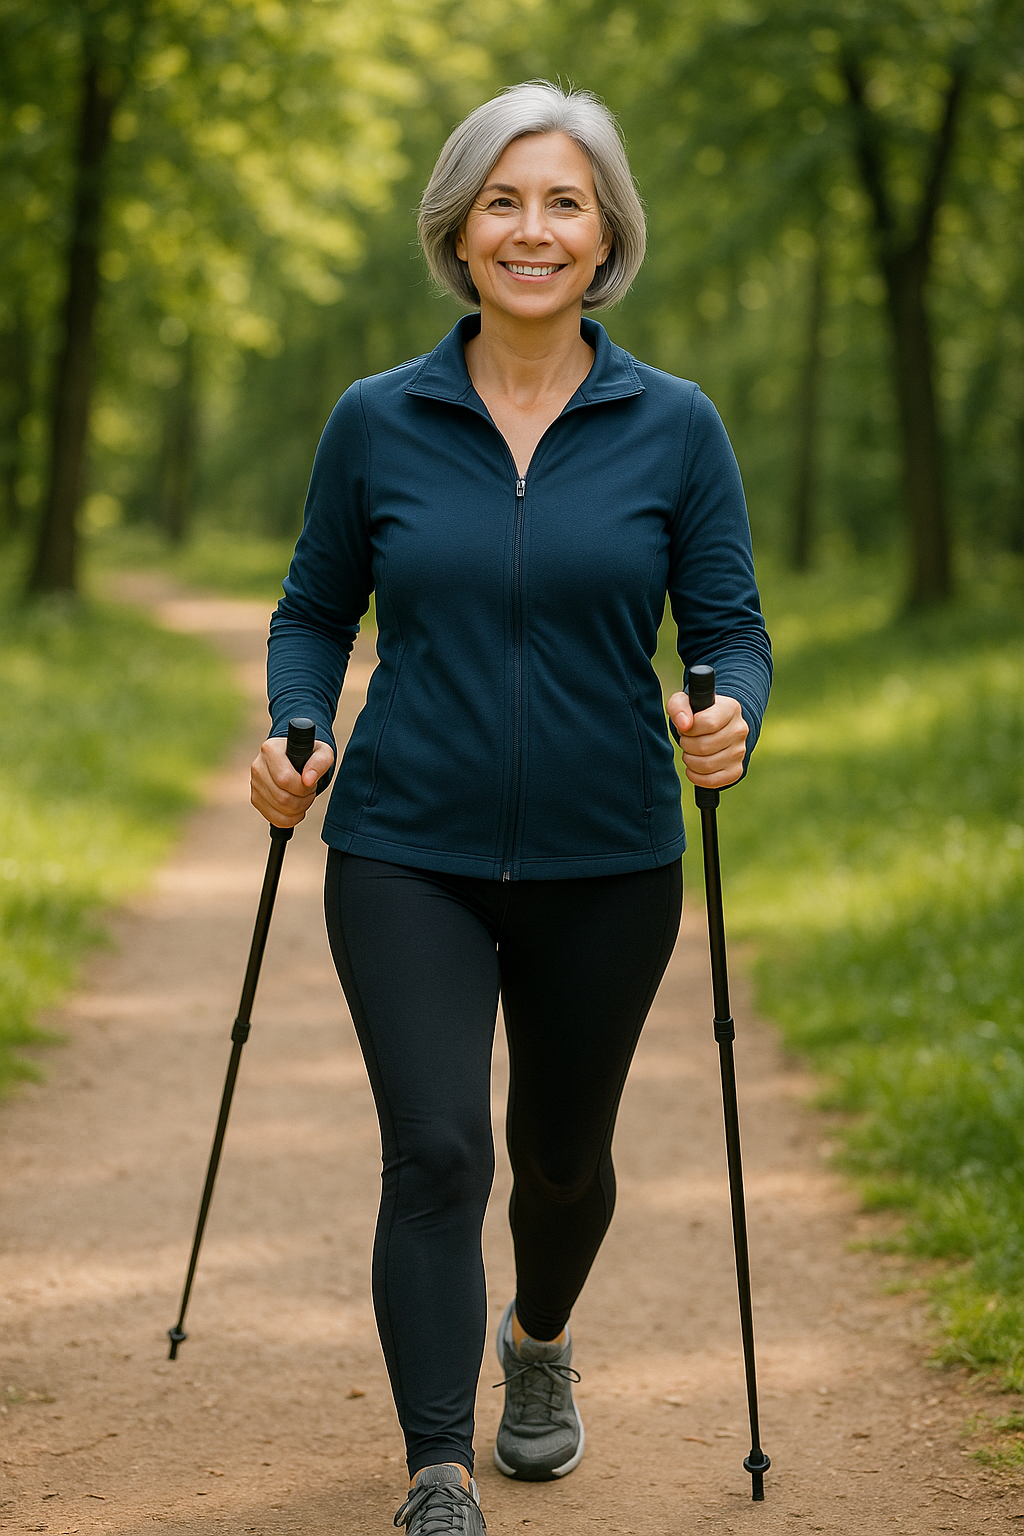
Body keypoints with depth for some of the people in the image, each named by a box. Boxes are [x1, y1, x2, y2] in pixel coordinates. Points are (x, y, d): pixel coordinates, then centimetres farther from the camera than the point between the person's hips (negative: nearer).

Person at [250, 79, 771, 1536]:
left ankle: (541, 1338, 49)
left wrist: (728, 721, -22)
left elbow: (730, 630, -1)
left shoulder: (674, 427, -3)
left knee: (563, 1150, 17)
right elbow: (316, 610, 9)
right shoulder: (378, 421, -1)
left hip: (604, 865, 1)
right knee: (435, 1151, -15)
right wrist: (291, 734, -8)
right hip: (409, 854, -1)